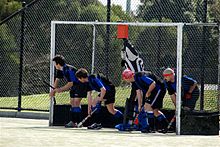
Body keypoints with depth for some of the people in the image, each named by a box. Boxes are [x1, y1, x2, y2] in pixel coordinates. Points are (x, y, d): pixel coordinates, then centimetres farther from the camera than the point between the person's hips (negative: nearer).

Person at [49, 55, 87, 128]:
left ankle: (78, 122, -18)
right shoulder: (59, 70, -1)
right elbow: (57, 80, 11)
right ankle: (72, 121, 10)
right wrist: (54, 90, 5)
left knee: (76, 102, -16)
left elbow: (70, 83, -28)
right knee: (72, 102, 8)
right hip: (73, 87, 10)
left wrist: (61, 89, -22)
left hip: (80, 85, -10)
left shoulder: (69, 70, -30)